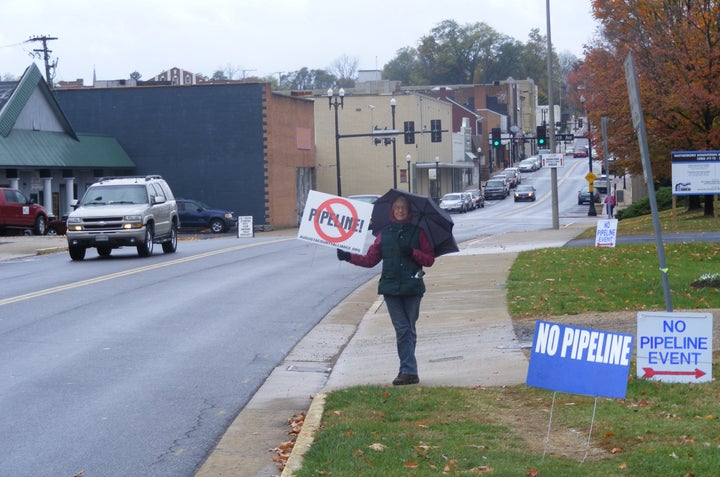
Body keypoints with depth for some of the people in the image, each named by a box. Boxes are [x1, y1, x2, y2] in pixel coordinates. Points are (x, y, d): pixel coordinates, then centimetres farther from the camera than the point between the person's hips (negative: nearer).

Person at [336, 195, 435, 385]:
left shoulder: (417, 232, 6)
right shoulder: (384, 234, 12)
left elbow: (430, 259, 3)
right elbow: (370, 259, 14)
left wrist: (413, 253, -11)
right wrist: (349, 257, 4)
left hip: (412, 287, -1)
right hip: (390, 287, 1)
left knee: (409, 329, 3)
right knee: (402, 329, -6)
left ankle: (407, 369, 11)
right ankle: (409, 371, -9)